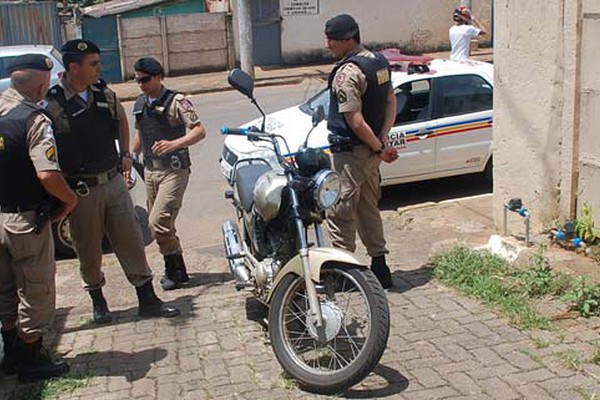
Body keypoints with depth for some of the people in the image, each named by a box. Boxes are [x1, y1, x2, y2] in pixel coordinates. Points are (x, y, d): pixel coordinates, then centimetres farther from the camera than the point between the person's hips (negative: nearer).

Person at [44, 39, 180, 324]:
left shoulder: (105, 94, 3)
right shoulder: (52, 104, -14)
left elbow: (120, 120, 24)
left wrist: (125, 154, 17)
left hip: (114, 181, 5)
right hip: (81, 191, -4)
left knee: (131, 241, 7)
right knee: (89, 251, 9)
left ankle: (148, 300, 16)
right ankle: (97, 300, 31)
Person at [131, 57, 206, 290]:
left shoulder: (176, 101, -10)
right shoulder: (140, 104, 12)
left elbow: (199, 131, -18)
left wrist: (174, 144, -31)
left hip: (174, 170, -7)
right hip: (150, 170, 7)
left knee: (158, 222, -16)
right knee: (160, 224, 10)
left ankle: (174, 270, 1)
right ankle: (176, 270, 23)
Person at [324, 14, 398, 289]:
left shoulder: (347, 73, -21)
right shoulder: (379, 61, 8)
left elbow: (355, 122, -25)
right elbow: (391, 101, 12)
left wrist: (380, 149, -14)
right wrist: (384, 137, 0)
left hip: (350, 153, -9)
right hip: (371, 152, 9)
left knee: (340, 211, 1)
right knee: (368, 209, 18)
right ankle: (379, 267, 24)